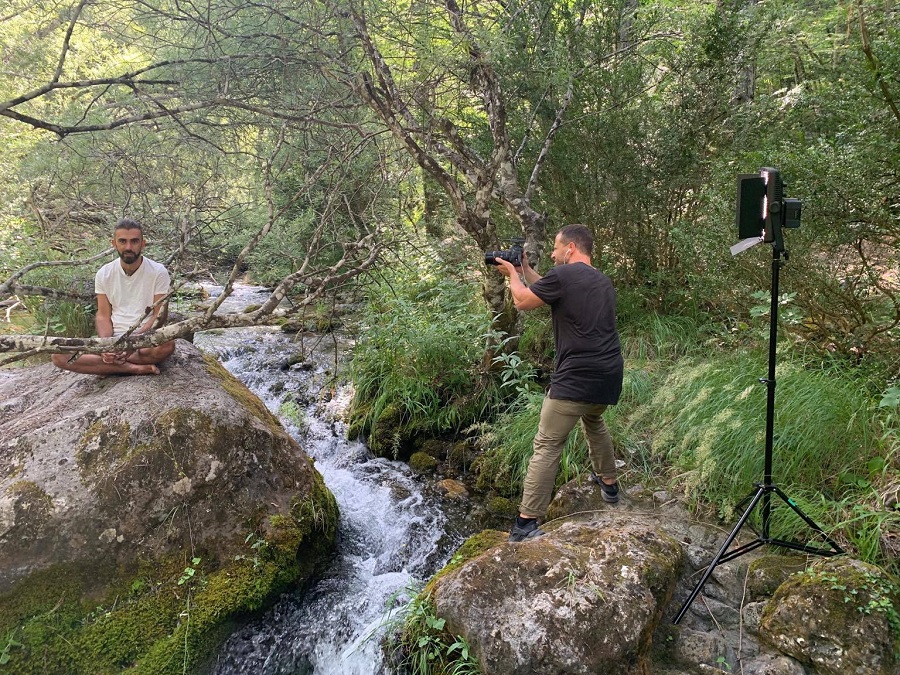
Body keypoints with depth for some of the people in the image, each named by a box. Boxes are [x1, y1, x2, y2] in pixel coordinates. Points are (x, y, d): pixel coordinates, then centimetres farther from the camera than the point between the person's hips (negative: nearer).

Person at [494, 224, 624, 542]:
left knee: (547, 447, -5)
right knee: (593, 422, 35)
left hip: (576, 380, -8)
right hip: (610, 377, 8)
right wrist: (526, 270, 29)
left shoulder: (562, 275, -9)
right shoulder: (603, 281, 16)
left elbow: (522, 301, 2)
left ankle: (526, 523, -6)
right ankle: (608, 482, 47)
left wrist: (512, 272, 20)